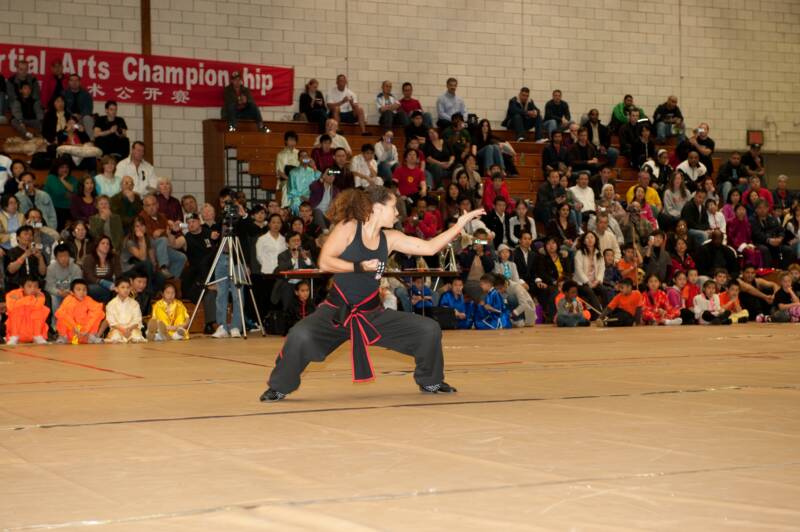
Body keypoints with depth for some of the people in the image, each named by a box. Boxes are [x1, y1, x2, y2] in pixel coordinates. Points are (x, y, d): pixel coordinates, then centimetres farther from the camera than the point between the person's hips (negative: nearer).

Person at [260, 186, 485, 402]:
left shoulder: (390, 238, 1)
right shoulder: (348, 228, -10)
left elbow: (430, 247, 0)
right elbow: (324, 262, -17)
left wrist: (459, 225, -3)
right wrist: (359, 266, -22)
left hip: (372, 313, 4)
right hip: (337, 310, -4)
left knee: (429, 330, -3)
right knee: (300, 336, -32)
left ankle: (430, 381, 20)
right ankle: (279, 387, -7)